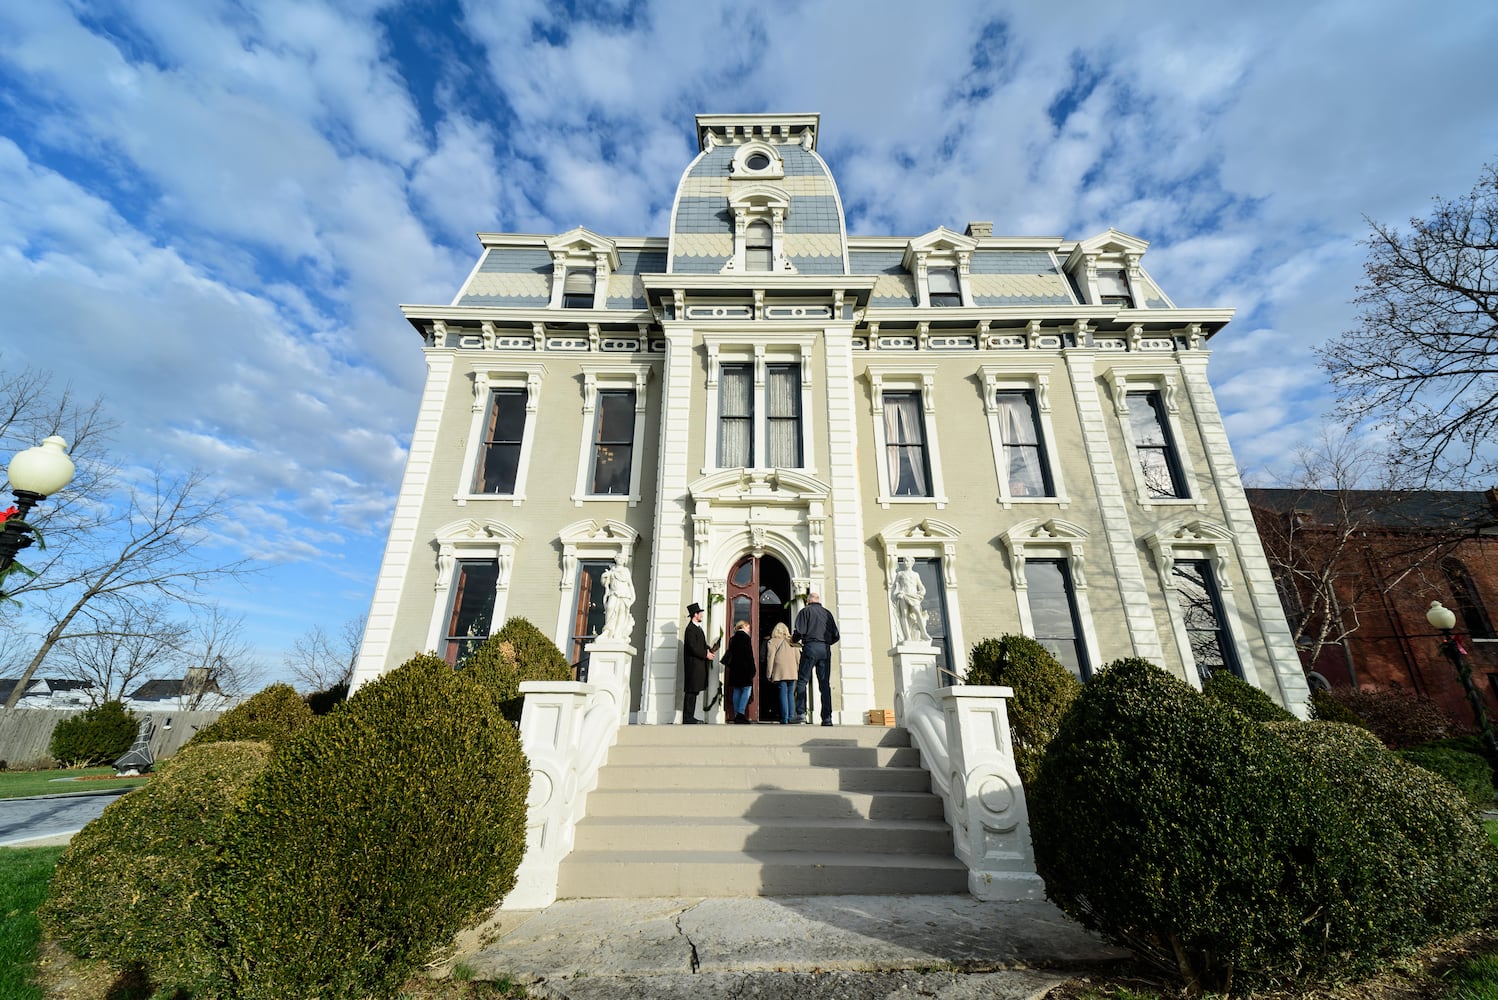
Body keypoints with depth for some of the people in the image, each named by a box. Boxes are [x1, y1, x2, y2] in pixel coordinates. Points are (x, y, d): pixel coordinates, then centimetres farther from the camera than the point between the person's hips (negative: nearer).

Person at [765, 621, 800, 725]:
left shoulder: (773, 641, 2)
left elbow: (770, 658, -3)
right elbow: (798, 657, 13)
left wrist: (769, 674, 1)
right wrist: (798, 670, 20)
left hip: (780, 673, -3)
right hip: (792, 672, 3)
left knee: (783, 694, -3)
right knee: (791, 694, 9)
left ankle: (785, 719, -7)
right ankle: (791, 717, 5)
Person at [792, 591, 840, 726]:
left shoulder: (806, 611, 4)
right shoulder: (827, 613, 16)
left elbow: (800, 631, -8)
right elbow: (836, 636, 13)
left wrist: (793, 639, 12)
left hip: (810, 647, -4)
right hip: (825, 649, 4)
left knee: (802, 681, 1)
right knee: (825, 684, 4)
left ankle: (801, 713, -8)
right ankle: (827, 718, 2)